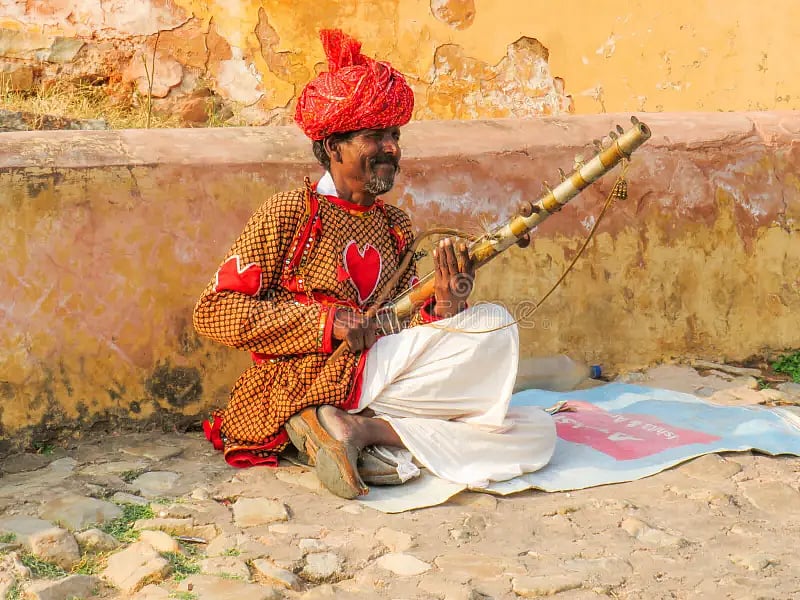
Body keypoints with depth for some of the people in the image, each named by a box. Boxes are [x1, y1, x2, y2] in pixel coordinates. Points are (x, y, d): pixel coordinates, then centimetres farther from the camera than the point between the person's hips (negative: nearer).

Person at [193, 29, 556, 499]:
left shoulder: (397, 227, 17)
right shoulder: (291, 213, 0)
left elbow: (409, 341, 13)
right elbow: (213, 312, -6)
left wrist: (445, 310, -10)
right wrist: (326, 322, -14)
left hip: (379, 386, 7)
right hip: (305, 387, -6)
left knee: (536, 433, -10)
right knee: (496, 326, -16)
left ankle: (363, 431, -18)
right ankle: (365, 434, -21)